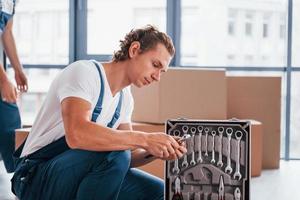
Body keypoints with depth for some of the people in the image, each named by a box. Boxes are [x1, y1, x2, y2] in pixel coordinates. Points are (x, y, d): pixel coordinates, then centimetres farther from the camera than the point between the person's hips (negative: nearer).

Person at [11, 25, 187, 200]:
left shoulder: (125, 98, 9)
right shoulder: (84, 72, -17)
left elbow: (127, 156, 8)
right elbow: (76, 135, -36)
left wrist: (155, 152, -13)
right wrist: (145, 139, -33)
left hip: (81, 175, 8)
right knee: (114, 153, -32)